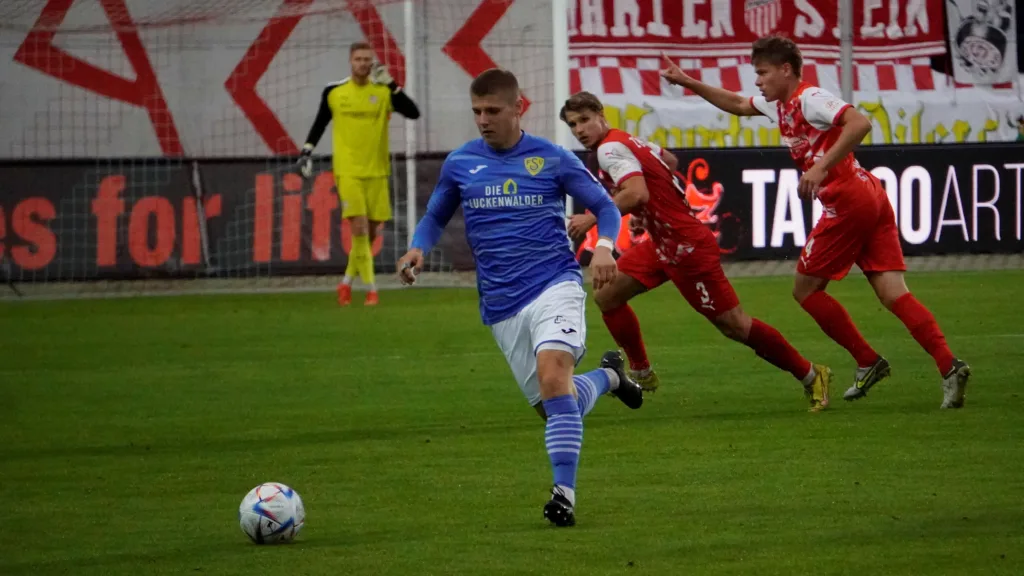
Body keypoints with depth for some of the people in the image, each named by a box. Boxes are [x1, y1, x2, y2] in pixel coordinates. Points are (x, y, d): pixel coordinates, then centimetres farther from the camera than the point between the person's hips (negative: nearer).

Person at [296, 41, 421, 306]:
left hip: (377, 172, 2)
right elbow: (319, 124, 13)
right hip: (348, 171, -2)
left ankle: (347, 282, 25)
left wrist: (392, 85, -16)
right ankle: (371, 288, -11)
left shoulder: (383, 91, 1)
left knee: (371, 232, 6)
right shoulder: (334, 92, 1)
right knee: (359, 228, -15)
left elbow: (413, 113, -11)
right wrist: (307, 152, 5)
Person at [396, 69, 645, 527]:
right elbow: (435, 217, 20)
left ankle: (565, 493, -31)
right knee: (553, 408, 6)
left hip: (554, 286, -4)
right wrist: (418, 248, -2)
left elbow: (605, 207, 6)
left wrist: (604, 246, -16)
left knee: (552, 372, -30)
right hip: (501, 306, 4)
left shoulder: (552, 159, -1)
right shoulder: (460, 164, 7)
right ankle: (608, 376, 40)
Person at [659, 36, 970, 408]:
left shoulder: (809, 99, -8)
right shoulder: (777, 105, 20)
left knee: (806, 288, 5)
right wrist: (689, 83, 34)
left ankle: (868, 362, 6)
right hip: (872, 198, 9)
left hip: (848, 203, -9)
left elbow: (859, 123, -24)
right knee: (894, 294, -3)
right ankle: (949, 367, -18)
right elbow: (737, 104, 39)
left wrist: (821, 167, -26)